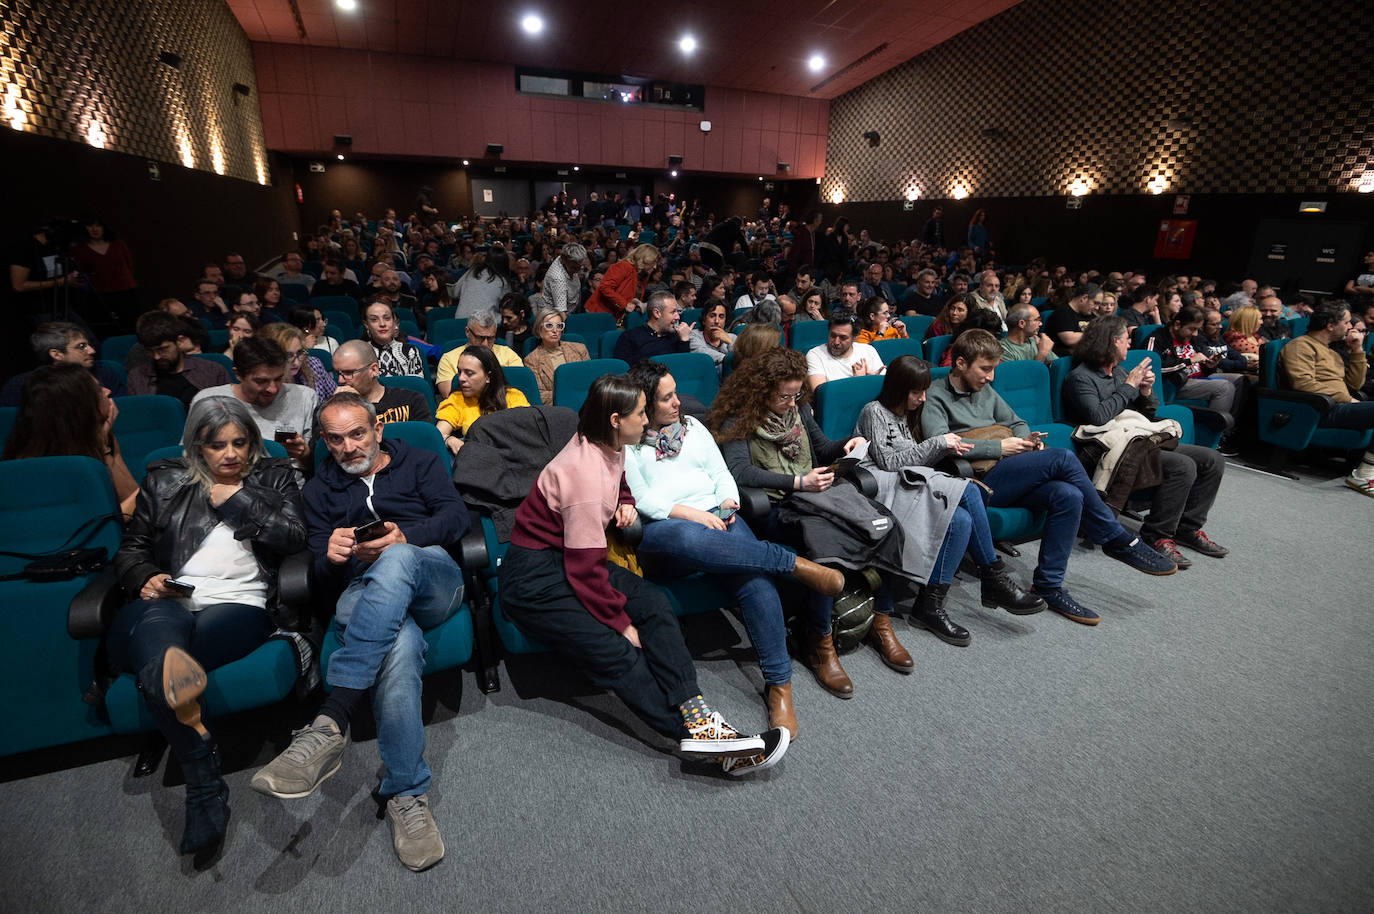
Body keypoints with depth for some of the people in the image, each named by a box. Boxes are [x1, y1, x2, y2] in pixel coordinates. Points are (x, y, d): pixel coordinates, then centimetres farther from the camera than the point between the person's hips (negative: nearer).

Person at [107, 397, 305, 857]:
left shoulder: (273, 477, 16)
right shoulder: (164, 481, 21)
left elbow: (294, 537, 2)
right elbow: (131, 548, 22)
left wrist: (237, 501, 0)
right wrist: (145, 577, 0)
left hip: (240, 603, -1)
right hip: (170, 601, 2)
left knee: (155, 663, -31)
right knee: (157, 630, -37)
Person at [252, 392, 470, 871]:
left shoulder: (419, 462, 21)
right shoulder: (319, 491, 26)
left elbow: (455, 516, 3)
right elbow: (323, 578, 16)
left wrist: (405, 537, -18)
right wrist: (331, 558, -10)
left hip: (433, 580, -1)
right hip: (361, 597, 1)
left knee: (395, 561, -40)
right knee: (399, 642, -38)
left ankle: (329, 724, -44)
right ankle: (407, 794, -34)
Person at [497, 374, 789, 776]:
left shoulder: (609, 447, 1)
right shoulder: (586, 475, -26)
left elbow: (618, 482, 26)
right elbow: (585, 569, -23)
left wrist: (625, 502, 1)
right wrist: (621, 622, -13)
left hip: (569, 557, 9)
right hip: (534, 578, -9)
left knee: (653, 602, -13)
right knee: (617, 653, -22)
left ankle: (694, 714, -20)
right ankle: (695, 728, -20)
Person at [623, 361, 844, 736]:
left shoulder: (692, 426, 22)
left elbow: (721, 472, 20)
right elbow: (641, 499, -4)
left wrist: (728, 503, -1)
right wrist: (691, 514, -15)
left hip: (714, 516, 4)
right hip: (660, 529, -4)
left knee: (754, 577, -26)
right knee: (689, 538, -42)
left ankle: (779, 685, -18)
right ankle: (795, 564, -26)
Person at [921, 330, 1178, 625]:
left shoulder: (985, 391, 22)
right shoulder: (935, 396, -3)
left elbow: (1016, 422, 33)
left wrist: (1025, 439, 7)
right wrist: (999, 447, -14)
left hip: (1003, 478, 8)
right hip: (974, 481, -8)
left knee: (1068, 495, -21)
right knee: (1063, 458, -22)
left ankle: (1048, 586, -11)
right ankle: (1117, 540, -5)